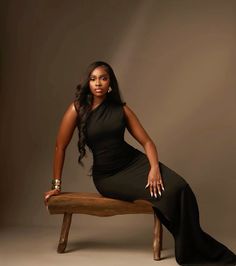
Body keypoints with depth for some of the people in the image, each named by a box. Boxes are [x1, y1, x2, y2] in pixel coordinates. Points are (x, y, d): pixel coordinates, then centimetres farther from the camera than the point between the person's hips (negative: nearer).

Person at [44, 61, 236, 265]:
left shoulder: (121, 109, 1)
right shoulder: (78, 109, -8)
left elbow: (147, 142, 0)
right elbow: (60, 147, -3)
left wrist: (155, 167, -19)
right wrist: (57, 185, 0)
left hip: (134, 161, 3)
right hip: (107, 176, -3)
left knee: (179, 187, -23)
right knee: (161, 194, -24)